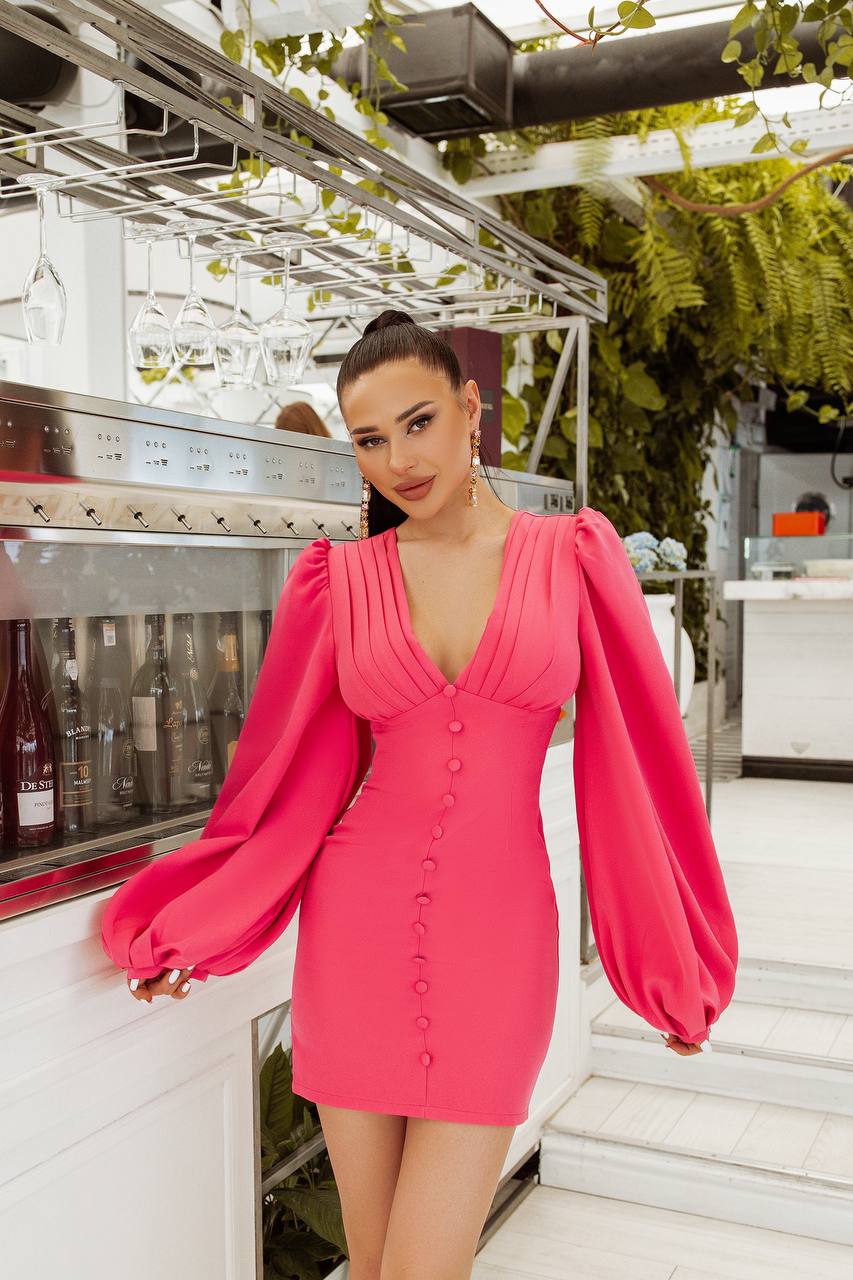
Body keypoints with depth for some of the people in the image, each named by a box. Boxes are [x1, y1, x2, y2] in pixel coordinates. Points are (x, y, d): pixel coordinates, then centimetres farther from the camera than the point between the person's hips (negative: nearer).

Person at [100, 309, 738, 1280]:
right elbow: (290, 774, 9)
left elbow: (637, 758, 3)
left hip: (498, 940, -1)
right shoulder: (340, 579, 2)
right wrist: (188, 933, 10)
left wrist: (681, 969, 6)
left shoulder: (572, 555, -1)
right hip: (357, 930, 2)